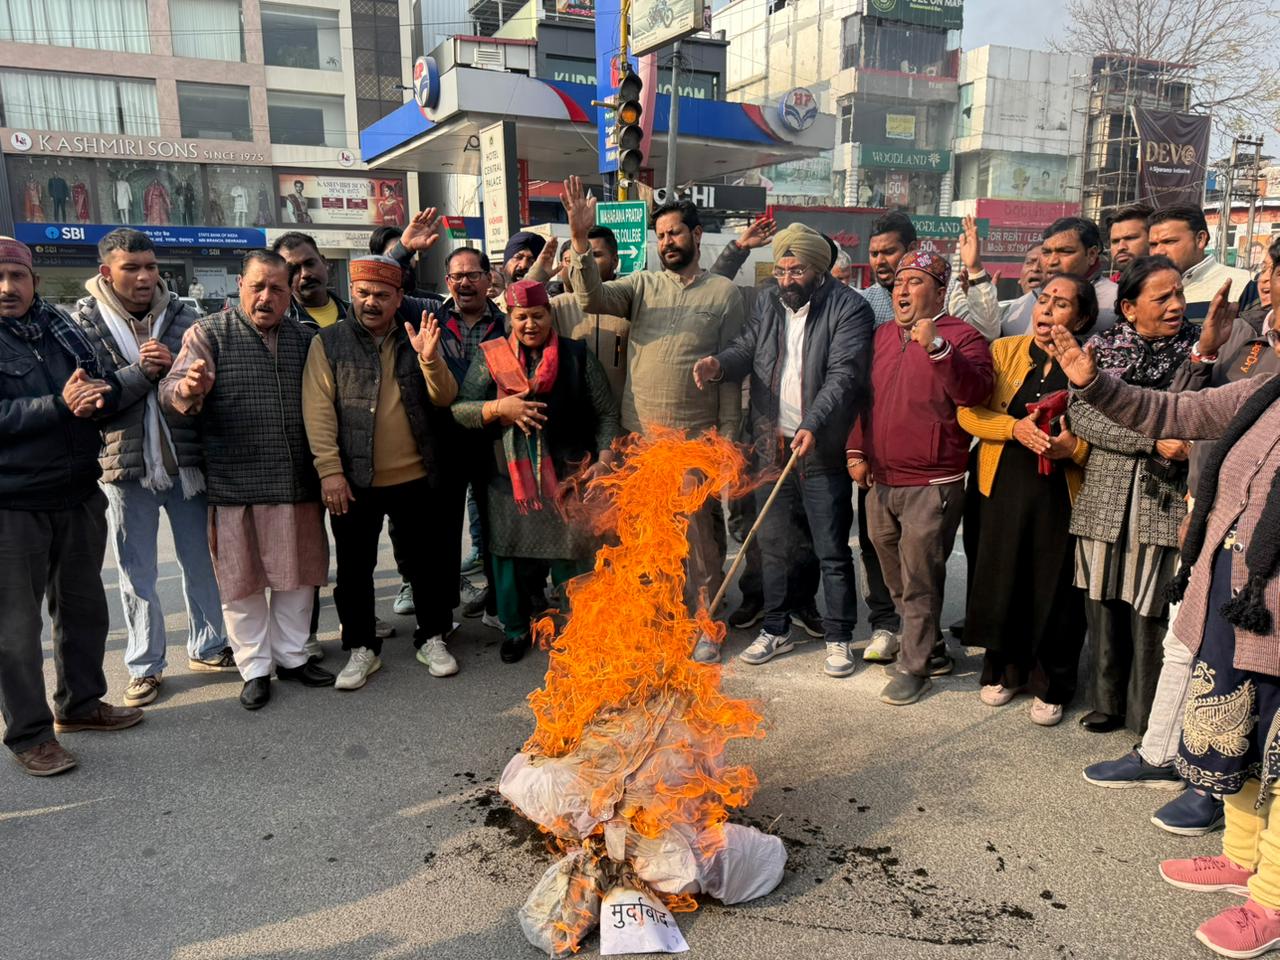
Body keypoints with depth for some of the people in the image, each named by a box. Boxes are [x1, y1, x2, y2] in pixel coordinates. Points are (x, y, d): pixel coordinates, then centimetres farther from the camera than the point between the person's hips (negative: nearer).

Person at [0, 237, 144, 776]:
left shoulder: (62, 327, 7)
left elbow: (113, 387, 5)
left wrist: (95, 394, -18)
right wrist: (60, 406, -26)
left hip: (80, 495, 5)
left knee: (84, 607, 17)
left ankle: (79, 702, 35)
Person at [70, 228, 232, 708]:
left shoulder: (183, 316, 1)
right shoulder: (84, 323, -4)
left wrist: (173, 367, -18)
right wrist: (141, 371, -20)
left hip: (186, 461, 2)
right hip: (126, 467, -1)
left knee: (201, 561, 13)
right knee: (136, 573, 10)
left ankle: (207, 647, 30)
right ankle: (144, 665, 24)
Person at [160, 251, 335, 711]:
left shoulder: (306, 337, 9)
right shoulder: (209, 333, -1)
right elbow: (172, 392, -12)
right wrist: (189, 390, -36)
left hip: (298, 482, 3)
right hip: (235, 484, -3)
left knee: (298, 573, 13)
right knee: (243, 579, 7)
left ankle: (292, 656, 30)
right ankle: (255, 668, 22)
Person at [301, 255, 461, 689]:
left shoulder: (415, 340, 7)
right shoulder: (329, 343, 0)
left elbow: (444, 399, -1)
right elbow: (318, 410, -6)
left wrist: (429, 359, -19)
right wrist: (329, 470, -14)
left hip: (417, 478, 2)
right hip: (354, 482, -1)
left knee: (428, 562, 11)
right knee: (354, 567, 9)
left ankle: (432, 639, 27)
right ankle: (361, 648, 24)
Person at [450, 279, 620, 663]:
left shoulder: (577, 356, 4)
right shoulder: (490, 358, 6)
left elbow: (606, 413, 4)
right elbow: (458, 410, 1)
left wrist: (604, 459, -7)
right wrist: (499, 407, -15)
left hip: (569, 480, -1)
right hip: (509, 483, 1)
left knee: (572, 559, 4)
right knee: (513, 559, 9)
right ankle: (515, 629, 31)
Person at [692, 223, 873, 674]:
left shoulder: (849, 308, -8)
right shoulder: (767, 303, 11)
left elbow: (843, 374, -16)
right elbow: (747, 348, 6)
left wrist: (814, 424, -29)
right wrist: (719, 363, -18)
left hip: (822, 450, -5)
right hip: (771, 445, 6)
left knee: (832, 551, 3)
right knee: (773, 544, 15)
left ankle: (839, 639, 19)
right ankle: (776, 630, 30)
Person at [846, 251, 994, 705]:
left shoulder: (961, 337, -7)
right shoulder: (882, 336, 12)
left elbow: (975, 391, -24)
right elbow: (863, 396, 18)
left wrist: (937, 347, -35)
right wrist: (856, 451, 10)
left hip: (931, 486, -7)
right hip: (880, 482, 7)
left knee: (919, 581, 0)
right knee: (896, 579, 17)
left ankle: (914, 666, 15)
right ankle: (931, 650, 34)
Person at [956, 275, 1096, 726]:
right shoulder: (1004, 351, 6)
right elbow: (969, 412, 0)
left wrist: (1076, 446, -18)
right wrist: (1015, 427, -15)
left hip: (1062, 495, -2)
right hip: (1004, 487, 2)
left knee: (1055, 589, 4)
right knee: (1002, 580, 8)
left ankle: (1050, 686, 23)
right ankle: (1004, 671, 30)